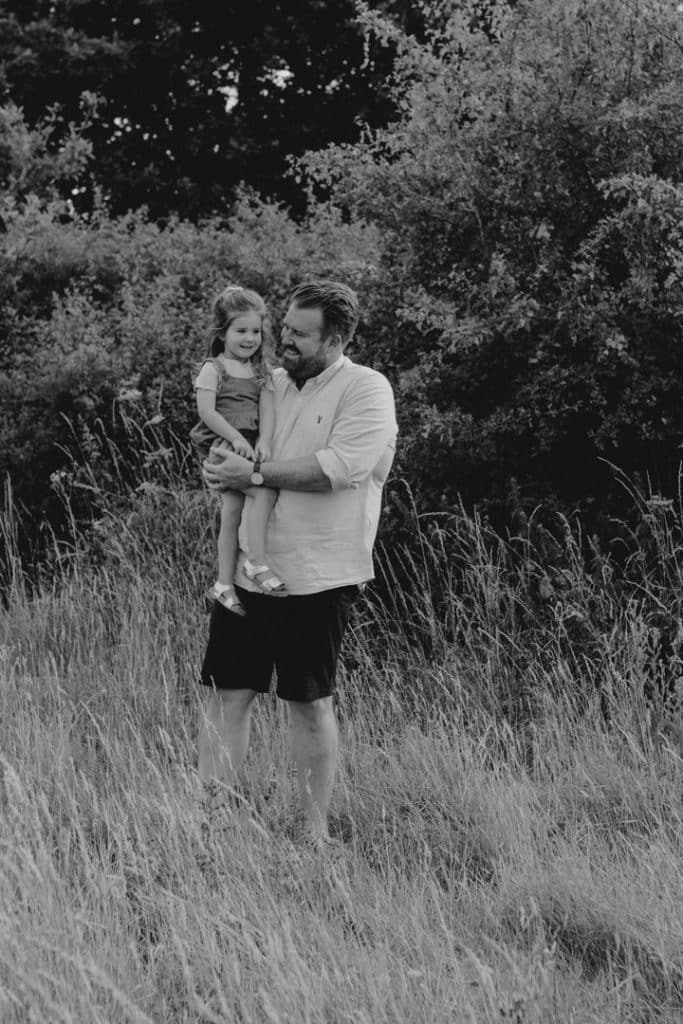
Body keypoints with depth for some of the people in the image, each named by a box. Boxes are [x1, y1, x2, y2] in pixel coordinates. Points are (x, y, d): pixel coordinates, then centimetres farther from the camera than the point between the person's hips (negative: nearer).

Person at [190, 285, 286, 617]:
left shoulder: (260, 372, 18)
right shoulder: (213, 369, 3)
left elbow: (267, 409, 6)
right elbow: (206, 411, -7)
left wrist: (264, 441, -13)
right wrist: (235, 437, -18)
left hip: (251, 444, 4)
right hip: (220, 442, -4)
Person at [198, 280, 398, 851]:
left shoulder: (366, 390, -7)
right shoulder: (271, 383, 12)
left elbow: (341, 467, -20)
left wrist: (257, 475, -16)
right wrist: (221, 466, 1)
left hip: (316, 577, -5)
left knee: (311, 703, 3)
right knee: (228, 694, 1)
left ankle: (316, 834, 13)